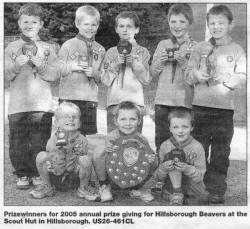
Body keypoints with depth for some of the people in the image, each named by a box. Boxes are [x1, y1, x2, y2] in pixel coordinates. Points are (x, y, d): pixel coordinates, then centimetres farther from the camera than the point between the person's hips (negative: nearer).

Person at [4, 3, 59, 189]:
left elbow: (54, 76, 1)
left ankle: (38, 174, 15)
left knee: (40, 143, 0)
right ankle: (22, 174, 18)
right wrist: (16, 65, -14)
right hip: (17, 105, 1)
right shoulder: (12, 48, 11)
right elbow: (6, 76, 4)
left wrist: (40, 64, -15)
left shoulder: (47, 48, 9)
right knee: (18, 143, 3)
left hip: (42, 105, -1)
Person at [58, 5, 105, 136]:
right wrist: (72, 67, -17)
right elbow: (57, 69, 0)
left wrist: (94, 73, -10)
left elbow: (102, 77, 10)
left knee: (88, 133, 4)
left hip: (90, 99, 3)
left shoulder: (100, 50, 12)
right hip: (69, 97, -3)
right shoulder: (68, 45, 3)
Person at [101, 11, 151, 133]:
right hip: (114, 101, 1)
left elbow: (146, 79, 1)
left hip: (135, 101, -1)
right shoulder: (111, 52, 13)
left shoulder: (142, 52, 10)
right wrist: (116, 63, -8)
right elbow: (106, 80, 5)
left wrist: (134, 62, -11)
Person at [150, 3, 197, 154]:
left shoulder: (195, 47, 0)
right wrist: (160, 61, -6)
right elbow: (153, 73, 13)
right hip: (162, 101, 3)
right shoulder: (162, 45, 10)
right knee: (161, 143, 9)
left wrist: (184, 62, -17)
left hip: (184, 102, -3)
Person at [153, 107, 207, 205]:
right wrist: (163, 169, -26)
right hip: (172, 186, 1)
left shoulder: (197, 147, -10)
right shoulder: (165, 146, -6)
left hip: (193, 189, -1)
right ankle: (176, 195, -24)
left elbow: (200, 177, -11)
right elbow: (158, 177, -2)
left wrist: (188, 169, -32)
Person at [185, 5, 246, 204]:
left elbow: (242, 77, -2)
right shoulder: (200, 48, 10)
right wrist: (197, 75, -15)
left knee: (221, 152, 3)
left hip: (225, 108, -1)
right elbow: (188, 76, 6)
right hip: (200, 106, 1)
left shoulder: (237, 50, 7)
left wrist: (225, 78, -20)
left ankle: (217, 190, 14)